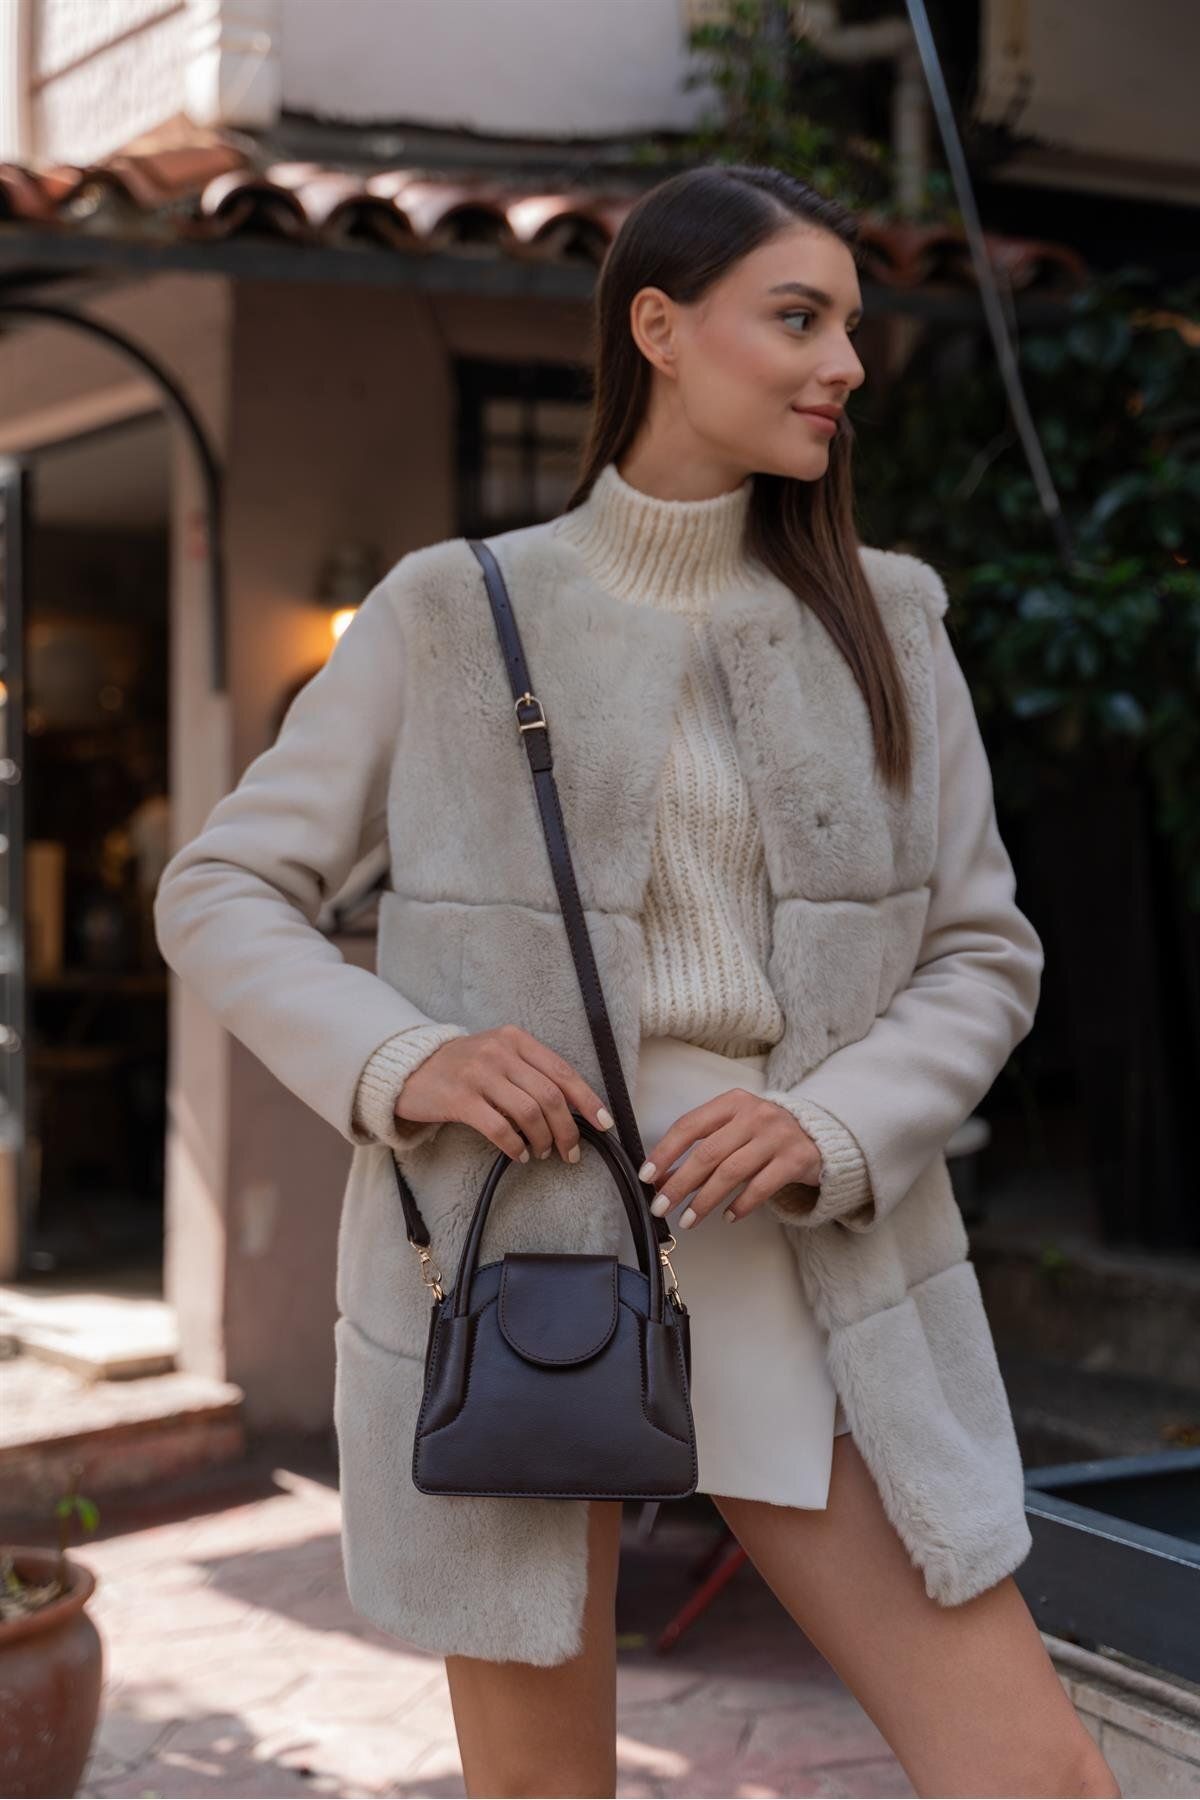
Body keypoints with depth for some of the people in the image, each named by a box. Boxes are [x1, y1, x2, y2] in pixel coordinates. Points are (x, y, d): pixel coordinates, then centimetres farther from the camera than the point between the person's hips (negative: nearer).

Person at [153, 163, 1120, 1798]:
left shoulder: (885, 620, 7)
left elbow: (985, 951, 7)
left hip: (806, 1263, 2)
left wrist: (831, 1130, -12)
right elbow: (221, 892, 4)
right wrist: (400, 1062, -15)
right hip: (511, 1246, -2)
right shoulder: (451, 614, 1)